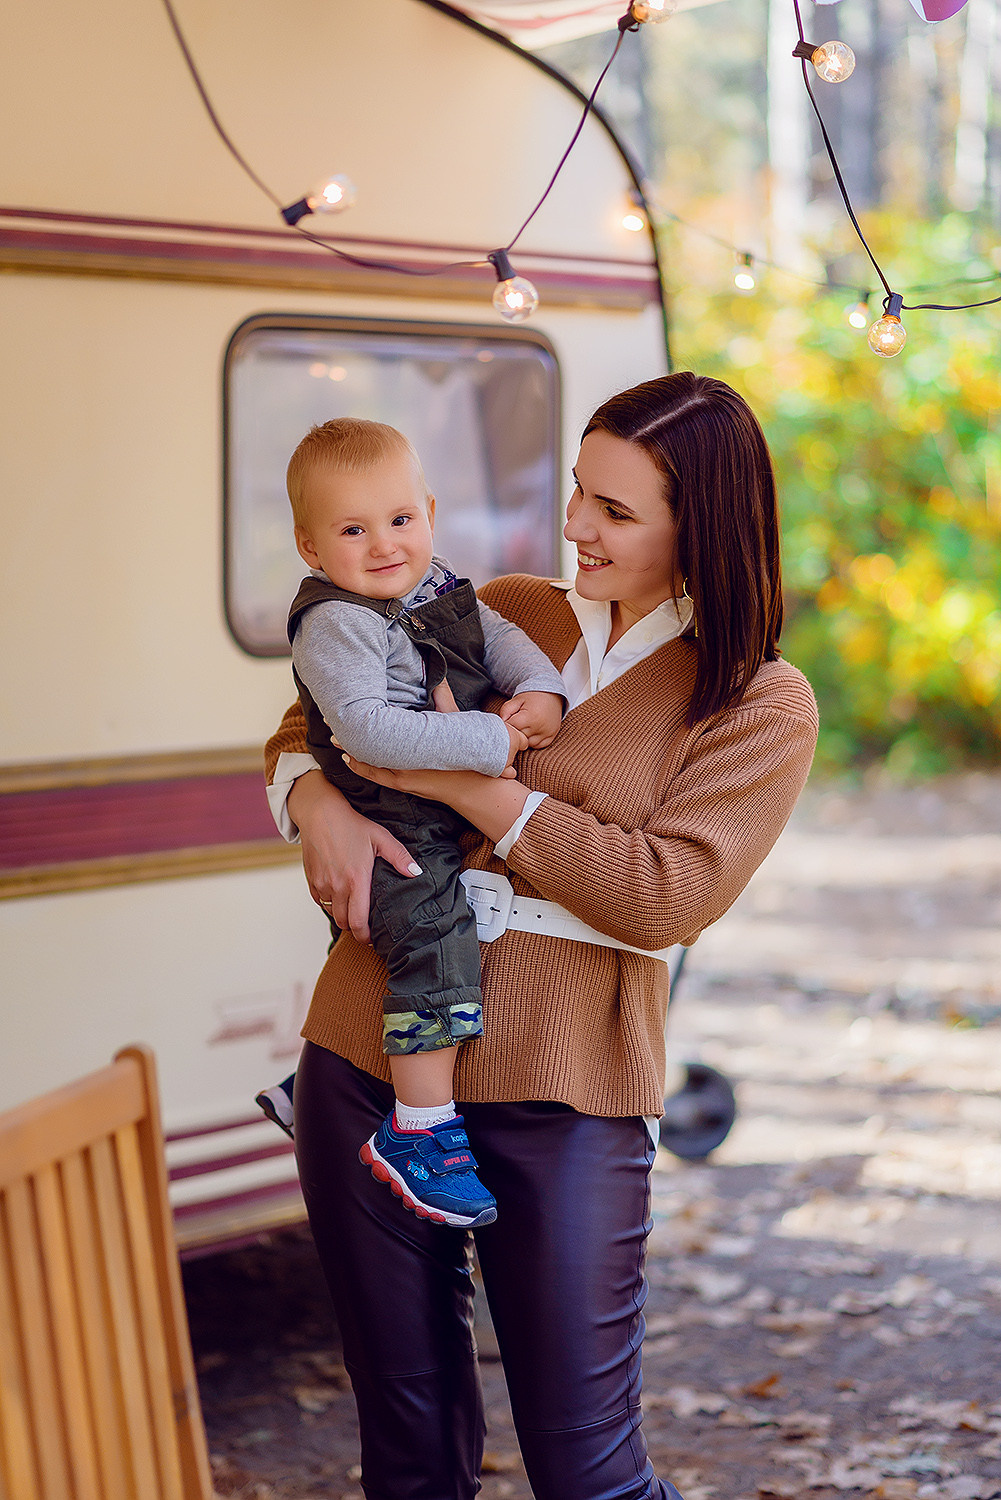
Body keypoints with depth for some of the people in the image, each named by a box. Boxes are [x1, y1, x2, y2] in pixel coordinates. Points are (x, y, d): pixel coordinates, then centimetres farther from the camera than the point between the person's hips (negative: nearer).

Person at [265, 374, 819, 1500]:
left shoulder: (762, 705, -1)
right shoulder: (502, 615, 11)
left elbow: (665, 897, -13)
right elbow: (318, 709, 19)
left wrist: (469, 784, -13)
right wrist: (316, 800, -5)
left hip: (558, 1100, -4)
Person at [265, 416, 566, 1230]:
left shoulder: (441, 587, 7)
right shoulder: (335, 626, -20)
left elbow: (501, 637, 12)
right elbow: (367, 729, -30)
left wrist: (541, 690, -11)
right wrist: (486, 742, -30)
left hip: (462, 810, 9)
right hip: (394, 828, -9)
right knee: (435, 944, -20)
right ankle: (420, 1131, -12)